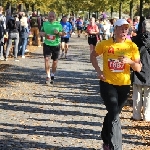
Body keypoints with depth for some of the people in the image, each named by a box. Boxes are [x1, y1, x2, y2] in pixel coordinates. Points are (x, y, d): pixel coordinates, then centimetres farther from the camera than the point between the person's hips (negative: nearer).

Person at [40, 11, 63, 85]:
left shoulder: (58, 24, 1)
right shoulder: (45, 24, 5)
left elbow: (62, 34, 4)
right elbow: (41, 32, 12)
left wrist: (58, 33, -17)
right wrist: (42, 33, -11)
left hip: (56, 45, 0)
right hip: (47, 44, 0)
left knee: (55, 61, 8)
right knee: (46, 59, -16)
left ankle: (52, 75, 29)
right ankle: (48, 76, -15)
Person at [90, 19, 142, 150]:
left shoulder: (132, 46, -5)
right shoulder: (105, 44, -7)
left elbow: (139, 68, -3)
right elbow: (93, 56, 10)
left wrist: (130, 61, -22)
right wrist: (98, 71, -3)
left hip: (124, 85, 2)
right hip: (107, 84, -2)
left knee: (113, 114, 17)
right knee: (114, 115, -12)